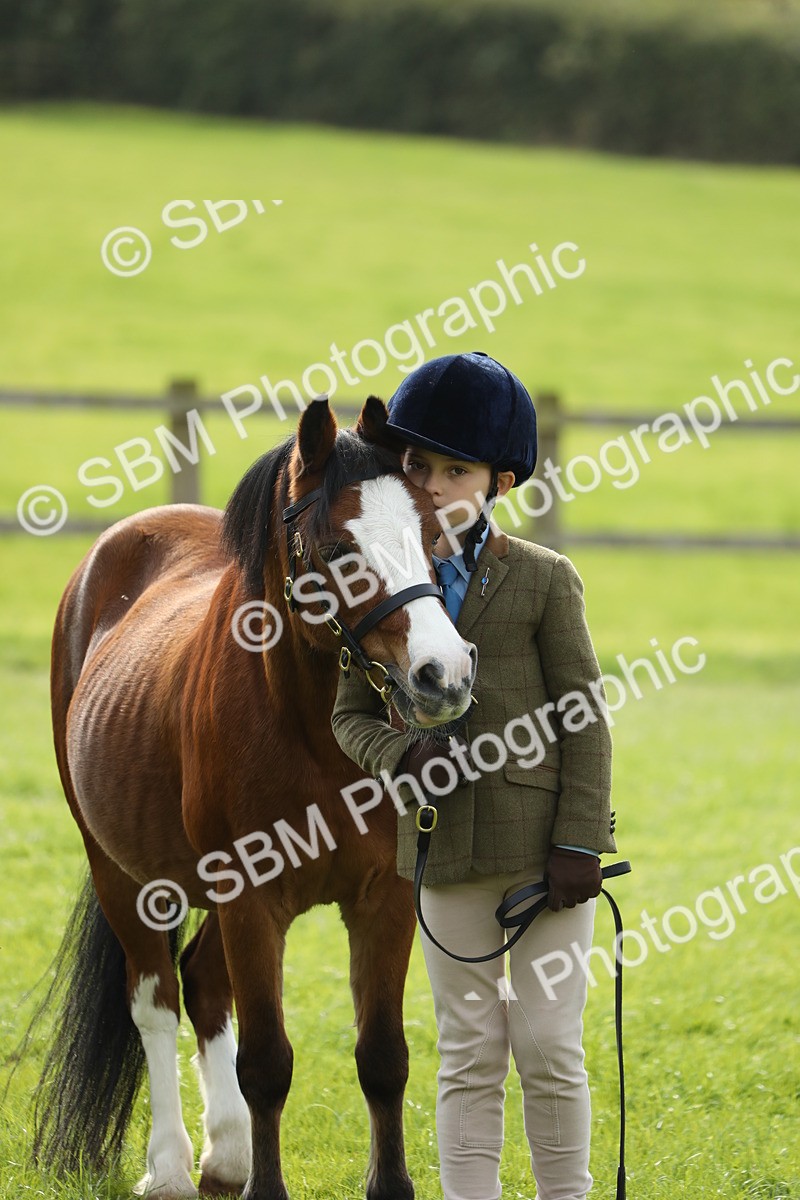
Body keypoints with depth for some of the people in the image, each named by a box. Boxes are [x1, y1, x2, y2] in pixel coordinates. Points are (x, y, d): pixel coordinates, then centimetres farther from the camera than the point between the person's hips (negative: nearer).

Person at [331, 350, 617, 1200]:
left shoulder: (543, 581, -2)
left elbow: (584, 719, -2)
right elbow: (351, 715, 11)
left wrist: (577, 842, -10)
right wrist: (401, 756, -12)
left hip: (544, 843, -2)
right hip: (447, 850, 2)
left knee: (549, 1047, -1)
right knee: (469, 1052, 5)